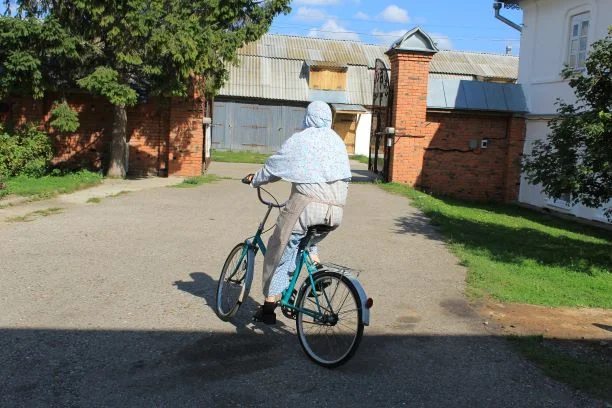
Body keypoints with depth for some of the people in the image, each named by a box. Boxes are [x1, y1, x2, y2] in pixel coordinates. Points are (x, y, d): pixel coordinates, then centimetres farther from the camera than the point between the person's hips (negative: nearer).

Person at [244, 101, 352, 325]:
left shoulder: (299, 139, 4)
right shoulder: (338, 141, 19)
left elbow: (274, 167, 11)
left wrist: (255, 180, 28)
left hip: (308, 203, -5)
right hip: (336, 210, 5)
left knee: (280, 250, 7)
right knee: (308, 240, 34)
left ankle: (269, 307, 8)